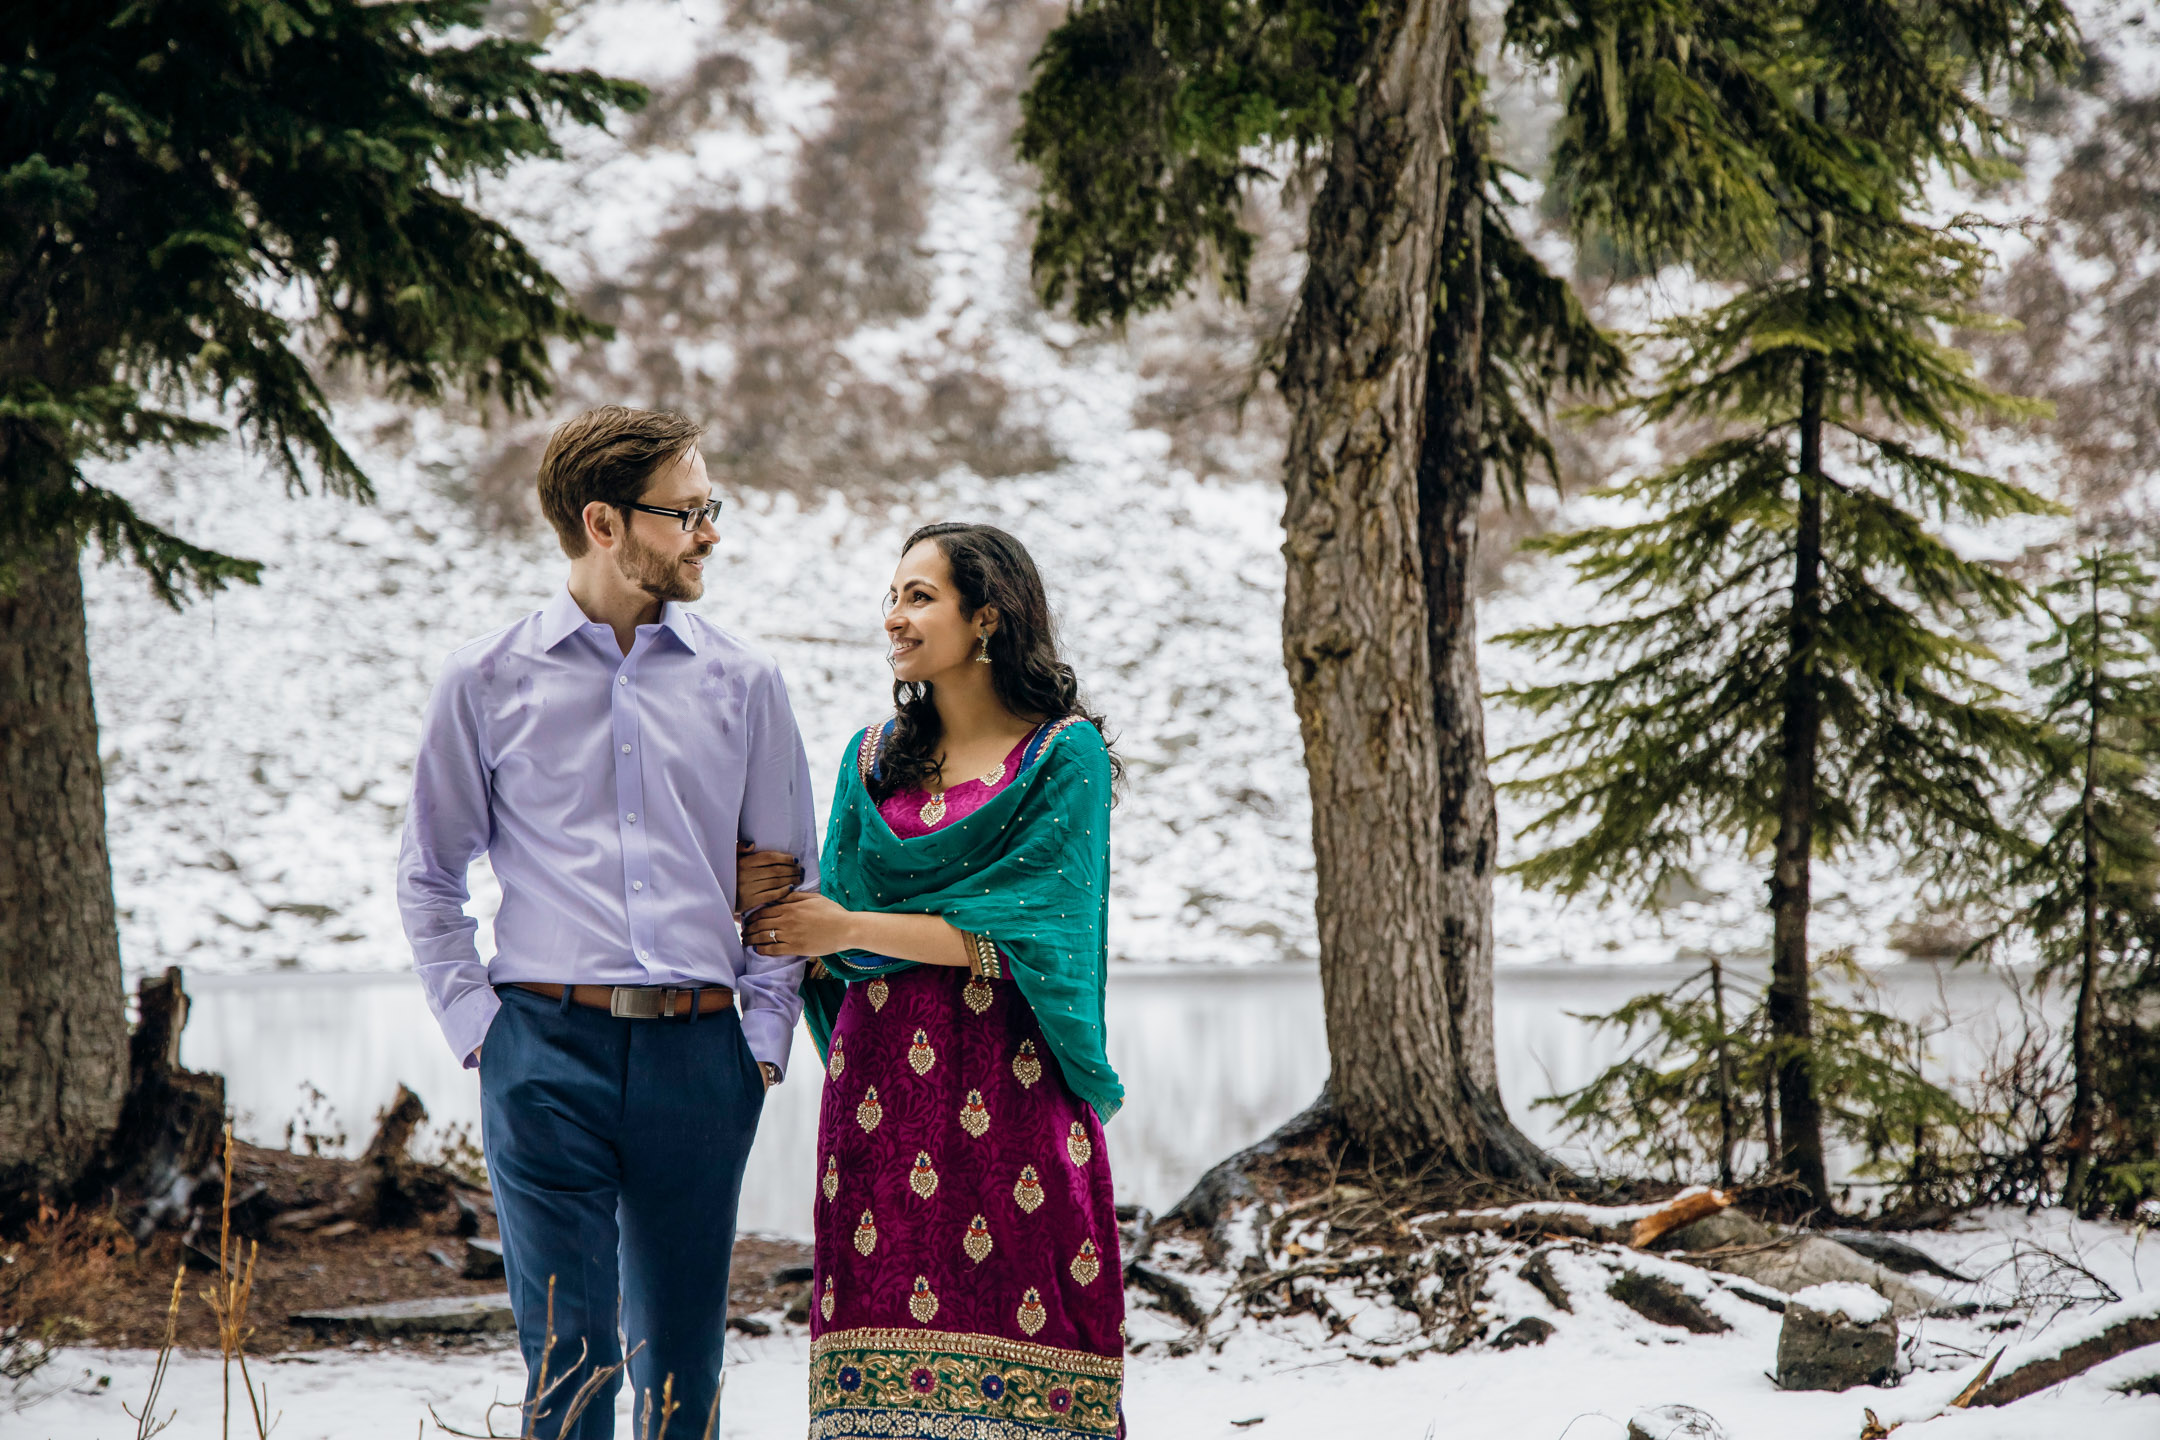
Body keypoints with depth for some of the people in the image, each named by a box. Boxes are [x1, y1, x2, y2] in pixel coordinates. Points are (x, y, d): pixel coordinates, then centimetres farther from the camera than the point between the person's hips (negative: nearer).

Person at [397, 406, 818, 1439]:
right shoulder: (488, 682, 4)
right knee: (569, 1355, -7)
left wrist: (765, 1034, 5)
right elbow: (429, 876, 11)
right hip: (549, 1045, -2)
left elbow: (787, 878, 14)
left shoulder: (741, 683, 9)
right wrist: (476, 1024, 1)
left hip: (700, 1053, 2)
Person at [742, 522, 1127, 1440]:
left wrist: (852, 931, -9)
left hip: (1013, 1081, -4)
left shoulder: (1065, 755, 0)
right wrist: (779, 909, -11)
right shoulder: (874, 758, 16)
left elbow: (1027, 931, -9)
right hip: (883, 1074, 4)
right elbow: (838, 909, 11)